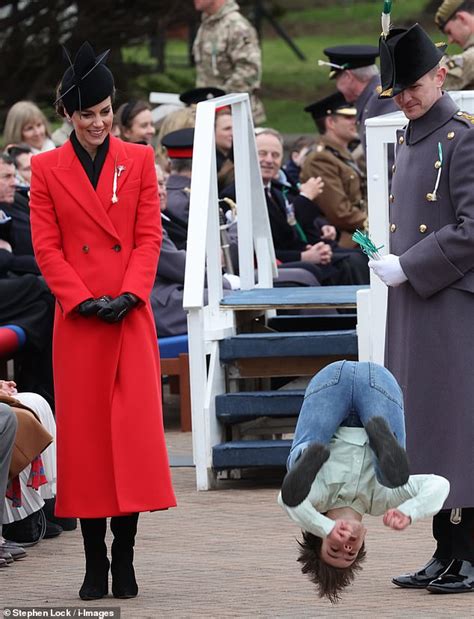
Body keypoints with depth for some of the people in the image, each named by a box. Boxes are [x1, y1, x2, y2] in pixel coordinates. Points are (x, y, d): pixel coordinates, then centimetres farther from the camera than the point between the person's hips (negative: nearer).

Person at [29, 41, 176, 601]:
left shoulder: (138, 161, 7)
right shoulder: (47, 169, 5)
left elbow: (149, 237, 3)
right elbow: (46, 246, 2)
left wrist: (128, 295, -11)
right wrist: (83, 300, -10)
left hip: (130, 317, 0)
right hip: (77, 321, 0)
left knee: (133, 429, -4)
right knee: (83, 431, 1)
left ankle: (124, 562, 1)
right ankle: (95, 565, 6)